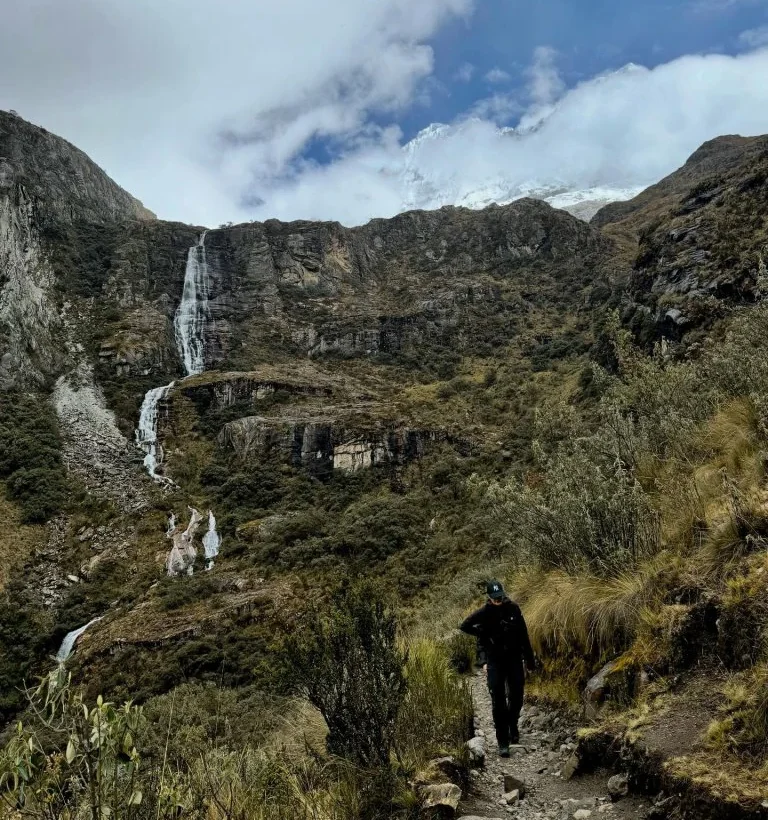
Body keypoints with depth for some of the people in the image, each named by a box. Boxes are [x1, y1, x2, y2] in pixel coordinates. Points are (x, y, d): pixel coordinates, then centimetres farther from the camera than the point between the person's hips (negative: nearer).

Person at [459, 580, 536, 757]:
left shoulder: (513, 609, -4)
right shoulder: (484, 613, -9)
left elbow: (523, 636, 2)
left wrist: (530, 661, 4)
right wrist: (482, 661, -8)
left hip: (514, 658, 2)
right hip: (495, 661, -2)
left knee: (516, 697, 9)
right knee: (498, 702, -4)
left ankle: (513, 725, 38)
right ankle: (503, 742, 2)